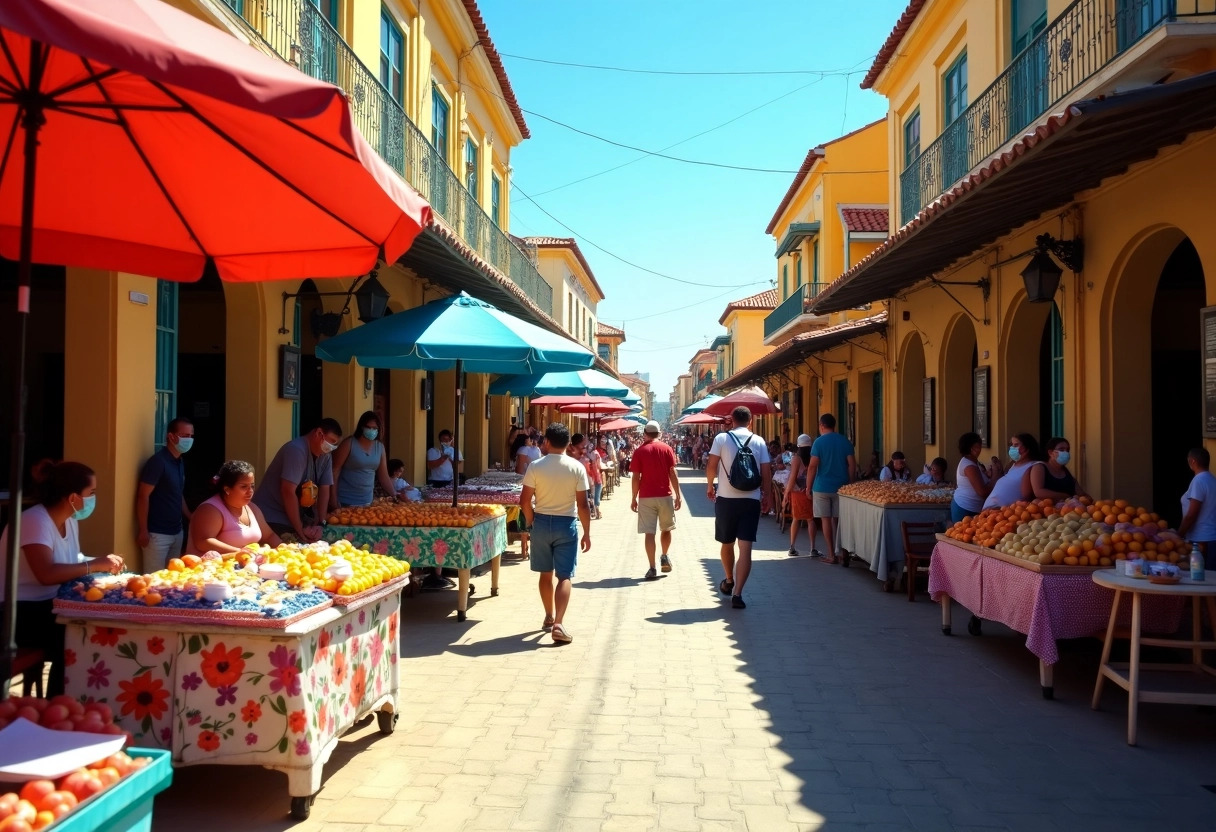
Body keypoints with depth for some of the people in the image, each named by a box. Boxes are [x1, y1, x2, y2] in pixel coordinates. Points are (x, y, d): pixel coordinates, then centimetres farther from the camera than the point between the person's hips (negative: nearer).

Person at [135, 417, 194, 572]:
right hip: (158, 534, -8)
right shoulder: (158, 461, -14)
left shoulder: (180, 463, 11)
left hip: (177, 532, 8)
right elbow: (143, 496, -16)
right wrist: (143, 531, -18)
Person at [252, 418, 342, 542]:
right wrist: (300, 530, -20)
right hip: (271, 520, -7)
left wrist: (320, 523, -7)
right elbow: (288, 491, -23)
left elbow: (324, 489, 5)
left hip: (294, 519, 7)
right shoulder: (296, 450, -19)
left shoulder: (326, 456, 5)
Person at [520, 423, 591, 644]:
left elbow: (525, 501, -6)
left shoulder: (535, 467, -7)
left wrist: (531, 521, 11)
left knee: (546, 573, 17)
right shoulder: (577, 467, -8)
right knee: (564, 576, 1)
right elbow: (582, 505, -8)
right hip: (566, 525, -2)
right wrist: (587, 532, 1)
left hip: (542, 522, 2)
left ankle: (549, 617, 32)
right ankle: (558, 623, -11)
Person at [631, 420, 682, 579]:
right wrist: (678, 495, 4)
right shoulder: (667, 448, 2)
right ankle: (665, 557, 15)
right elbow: (673, 474, -1)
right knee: (666, 529, 22)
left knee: (649, 533, -2)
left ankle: (652, 568, -5)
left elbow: (636, 477, -3)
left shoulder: (639, 451, 0)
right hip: (665, 495, 1)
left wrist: (634, 498, 5)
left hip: (646, 497, -1)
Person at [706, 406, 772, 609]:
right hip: (751, 500, 0)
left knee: (727, 543, 19)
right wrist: (766, 496, 14)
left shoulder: (721, 438, -1)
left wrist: (709, 486, 14)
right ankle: (737, 593, -9)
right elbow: (766, 472, 2)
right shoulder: (759, 441, 4)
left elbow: (711, 465, -3)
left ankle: (729, 581, 38)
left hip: (726, 499, 0)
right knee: (745, 548, -2)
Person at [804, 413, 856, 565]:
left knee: (826, 520, 2)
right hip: (841, 487, 4)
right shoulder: (845, 442, 4)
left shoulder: (819, 442, -7)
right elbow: (852, 465, 1)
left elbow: (812, 466, -11)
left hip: (822, 487, -4)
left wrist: (808, 487, -4)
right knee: (838, 520, 12)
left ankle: (831, 555, 2)